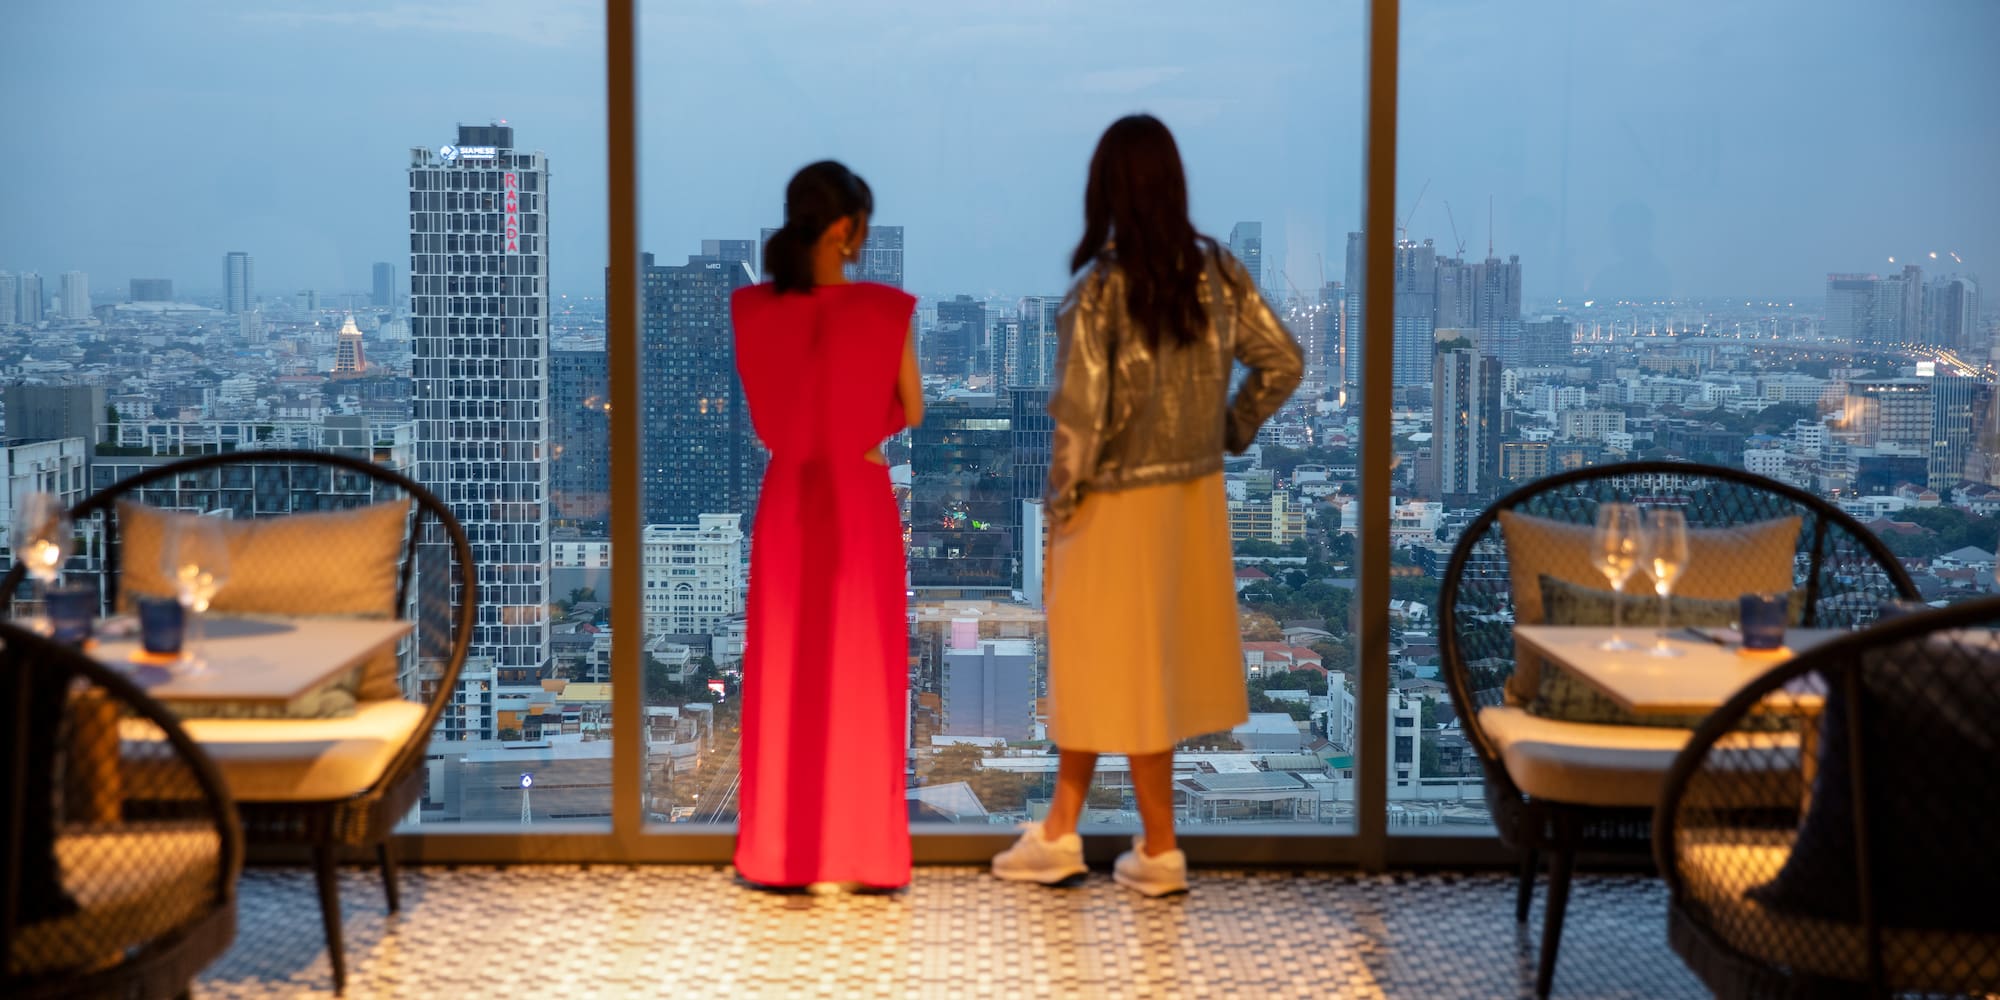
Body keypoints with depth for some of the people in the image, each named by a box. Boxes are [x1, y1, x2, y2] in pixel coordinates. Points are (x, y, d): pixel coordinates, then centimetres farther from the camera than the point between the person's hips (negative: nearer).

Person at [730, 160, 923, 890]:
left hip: (787, 500, 3)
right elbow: (911, 412, -3)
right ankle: (864, 852, 13)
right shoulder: (883, 310, -14)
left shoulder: (753, 309, -5)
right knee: (862, 674, 8)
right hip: (860, 500, -2)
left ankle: (781, 851, 16)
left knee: (785, 675, 12)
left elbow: (764, 411, 7)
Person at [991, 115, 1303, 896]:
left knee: (1125, 670, 9)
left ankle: (1159, 852, 19)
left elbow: (1080, 411, -21)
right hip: (1195, 495, 6)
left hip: (1120, 504, -6)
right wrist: (1230, 433, 10)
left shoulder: (1099, 289, -18)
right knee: (1088, 664, 17)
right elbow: (1282, 362, 0)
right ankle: (1059, 832, 26)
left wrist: (1061, 500, -7)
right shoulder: (1216, 271, -2)